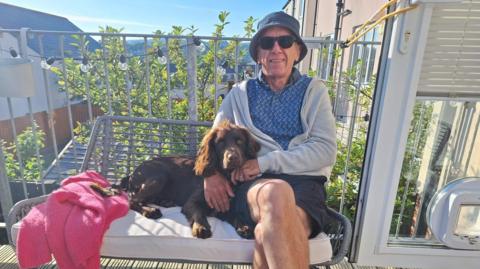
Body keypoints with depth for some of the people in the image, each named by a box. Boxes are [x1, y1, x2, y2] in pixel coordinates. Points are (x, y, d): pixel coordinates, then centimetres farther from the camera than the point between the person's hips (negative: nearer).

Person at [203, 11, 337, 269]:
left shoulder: (314, 90, 10)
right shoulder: (240, 93, 14)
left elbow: (326, 150, -2)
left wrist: (266, 162, -12)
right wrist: (211, 173, -7)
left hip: (303, 182, 0)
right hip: (252, 183, 1)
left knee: (269, 233, -34)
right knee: (276, 193, -36)